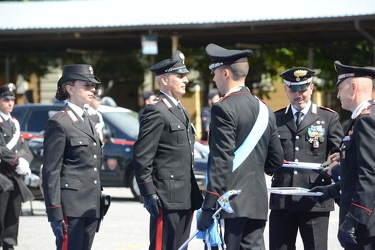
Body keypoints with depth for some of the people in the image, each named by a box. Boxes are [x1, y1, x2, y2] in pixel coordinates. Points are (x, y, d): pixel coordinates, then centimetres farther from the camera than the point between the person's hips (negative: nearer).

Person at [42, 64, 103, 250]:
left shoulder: (87, 121, 17)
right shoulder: (58, 123, -9)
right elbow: (51, 172, -12)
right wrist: (55, 213, -17)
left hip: (90, 206, 8)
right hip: (71, 206, -8)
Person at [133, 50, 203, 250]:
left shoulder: (180, 110, 20)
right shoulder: (156, 112, -10)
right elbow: (142, 157, -15)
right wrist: (149, 194, -19)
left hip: (185, 198, 9)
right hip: (167, 198, -9)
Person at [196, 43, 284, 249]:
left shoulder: (224, 109, -10)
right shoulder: (264, 110, 14)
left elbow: (221, 161, -16)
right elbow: (276, 161, 17)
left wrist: (208, 208, -16)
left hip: (230, 201, -8)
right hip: (257, 203, 8)